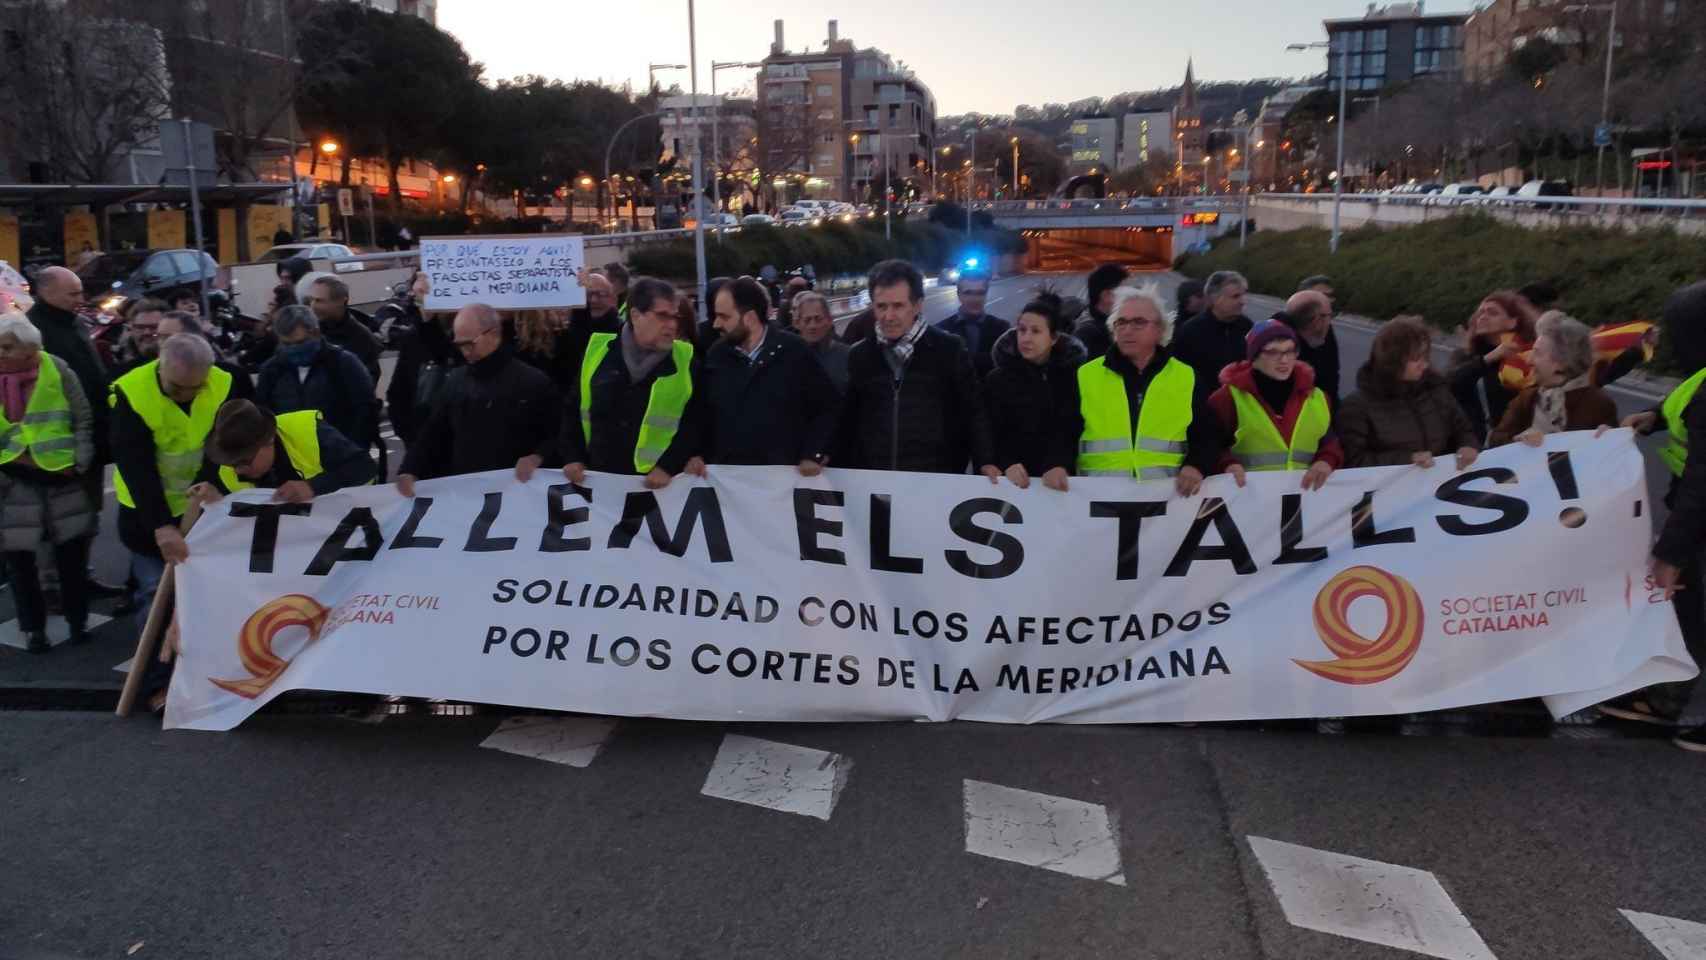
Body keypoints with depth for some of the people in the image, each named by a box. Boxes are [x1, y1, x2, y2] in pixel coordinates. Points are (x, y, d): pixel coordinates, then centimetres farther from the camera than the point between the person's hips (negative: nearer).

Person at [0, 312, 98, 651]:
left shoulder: (57, 370, -6)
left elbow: (84, 420, 0)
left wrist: (80, 464, -6)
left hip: (61, 477, 0)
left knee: (72, 550, 7)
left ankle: (77, 618, 23)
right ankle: (33, 627, 18)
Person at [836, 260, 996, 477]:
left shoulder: (949, 349, -2)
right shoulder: (859, 355, 8)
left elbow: (973, 411, 0)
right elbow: (848, 419, 14)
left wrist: (985, 461, -10)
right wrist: (841, 472, 12)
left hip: (937, 478, -3)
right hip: (871, 478, 3)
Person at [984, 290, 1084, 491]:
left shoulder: (1074, 375, 2)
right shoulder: (997, 379, 1)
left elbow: (1074, 430, -3)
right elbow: (992, 433, -2)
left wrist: (1060, 466, -20)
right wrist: (1007, 465, -20)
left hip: (1057, 478, 1)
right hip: (1016, 480, 0)